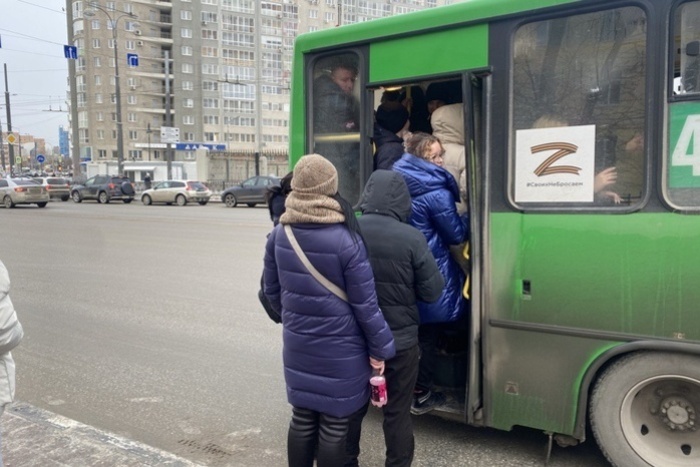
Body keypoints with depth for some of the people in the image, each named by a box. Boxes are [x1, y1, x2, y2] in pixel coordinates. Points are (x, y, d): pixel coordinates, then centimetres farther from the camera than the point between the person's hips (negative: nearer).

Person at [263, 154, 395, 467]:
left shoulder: (279, 234, -2)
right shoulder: (346, 241, -19)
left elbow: (272, 291, 9)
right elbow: (365, 304, -14)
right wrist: (380, 349, -2)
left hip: (298, 345, 5)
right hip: (339, 350, -5)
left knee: (302, 418, 18)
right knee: (334, 425, 9)